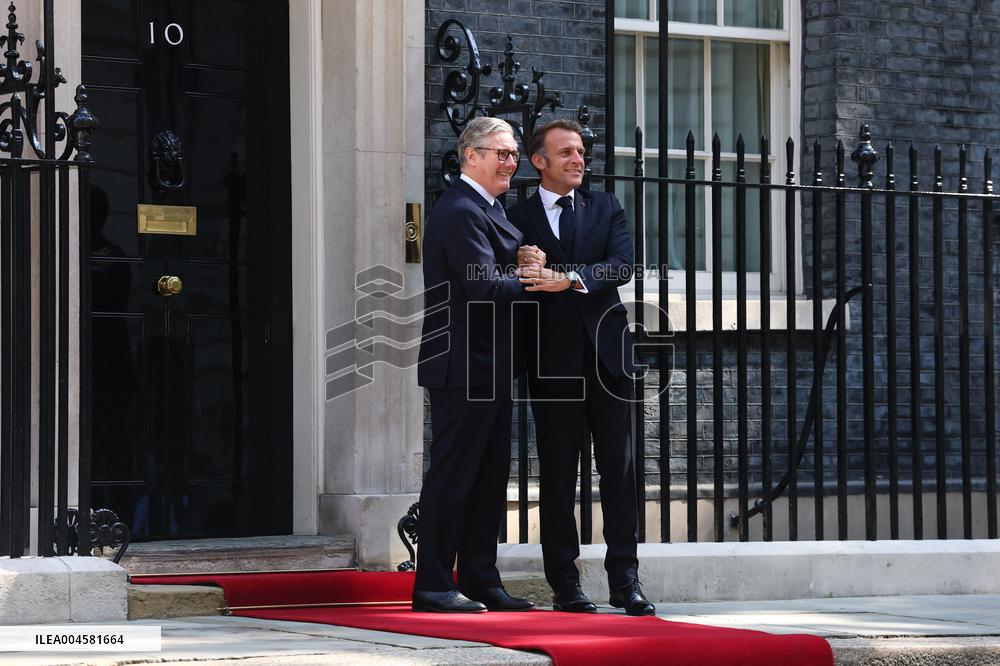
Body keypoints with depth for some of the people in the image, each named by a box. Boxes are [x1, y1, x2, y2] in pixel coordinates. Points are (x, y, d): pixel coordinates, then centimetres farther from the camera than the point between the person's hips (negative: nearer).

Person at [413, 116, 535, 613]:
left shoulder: (487, 209, 19)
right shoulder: (461, 211, -15)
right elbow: (484, 284, -23)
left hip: (488, 368, 10)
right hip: (463, 367, -10)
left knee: (490, 475, 12)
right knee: (452, 475, -6)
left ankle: (480, 581, 18)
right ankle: (433, 585, -1)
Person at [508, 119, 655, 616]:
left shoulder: (606, 208, 11)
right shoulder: (518, 218, 7)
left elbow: (623, 266, -5)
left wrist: (568, 278, -20)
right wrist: (524, 270, -19)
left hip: (607, 353, 1)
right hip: (553, 360, -1)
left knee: (619, 468, 1)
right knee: (557, 474, 2)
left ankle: (624, 580, 5)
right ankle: (564, 584, 7)